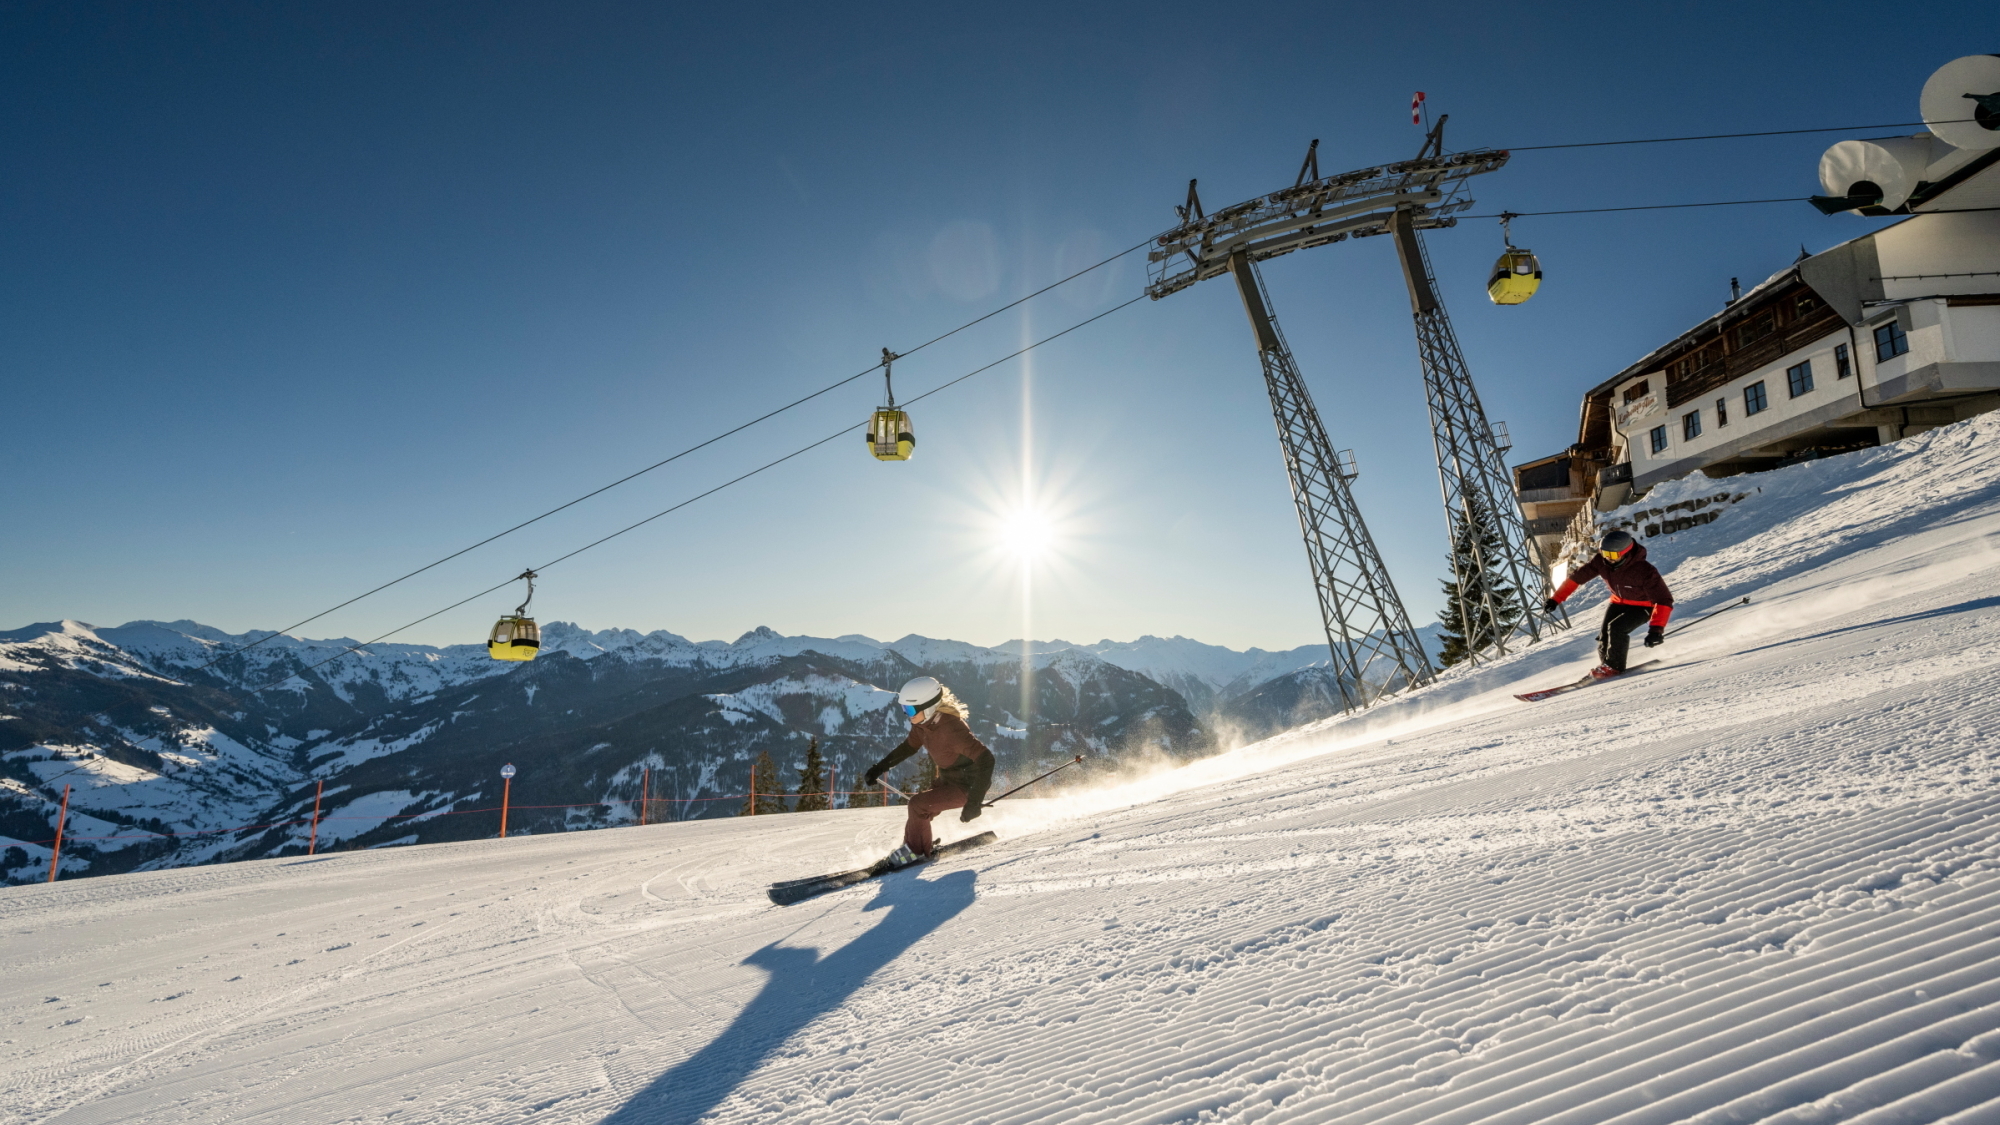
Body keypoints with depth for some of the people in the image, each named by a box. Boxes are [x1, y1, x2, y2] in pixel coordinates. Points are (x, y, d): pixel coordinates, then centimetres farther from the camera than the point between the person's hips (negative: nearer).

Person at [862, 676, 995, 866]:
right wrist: (879, 768, 8)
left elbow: (986, 759, -36)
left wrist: (974, 802, -38)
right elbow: (909, 746, 12)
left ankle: (916, 851, 8)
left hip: (967, 785, -8)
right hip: (948, 779, 8)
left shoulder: (950, 728, -34)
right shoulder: (923, 722, -9)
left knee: (918, 805, -14)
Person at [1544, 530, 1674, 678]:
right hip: (1618, 602, 5)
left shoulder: (1644, 571, -35)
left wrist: (1656, 628, -47)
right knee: (1604, 634, -6)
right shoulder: (1601, 562, -21)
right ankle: (1606, 664, 20)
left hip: (1643, 606, -5)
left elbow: (1664, 600, -36)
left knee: (1616, 627, -26)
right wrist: (1555, 599, -15)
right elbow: (1577, 576, -12)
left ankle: (1614, 666, -8)